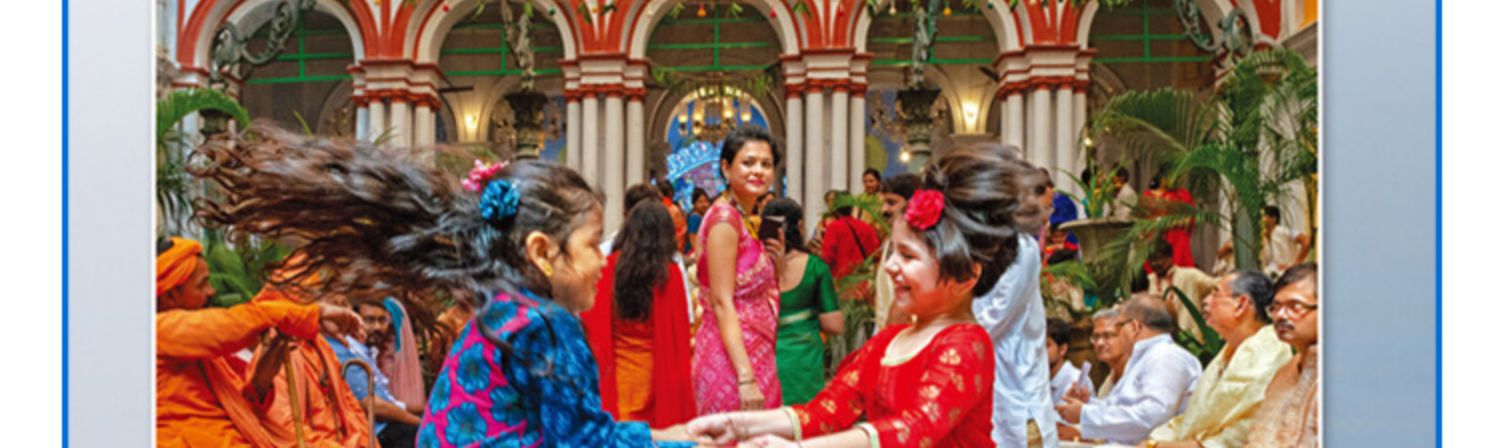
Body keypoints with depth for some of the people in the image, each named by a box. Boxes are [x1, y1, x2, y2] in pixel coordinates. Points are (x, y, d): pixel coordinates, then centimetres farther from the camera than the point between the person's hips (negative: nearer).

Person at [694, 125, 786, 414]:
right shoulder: (724, 218, -12)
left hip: (755, 355, 9)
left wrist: (776, 263, 3)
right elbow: (722, 303, -18)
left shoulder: (748, 220, 14)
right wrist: (745, 378, -23)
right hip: (733, 360, -9)